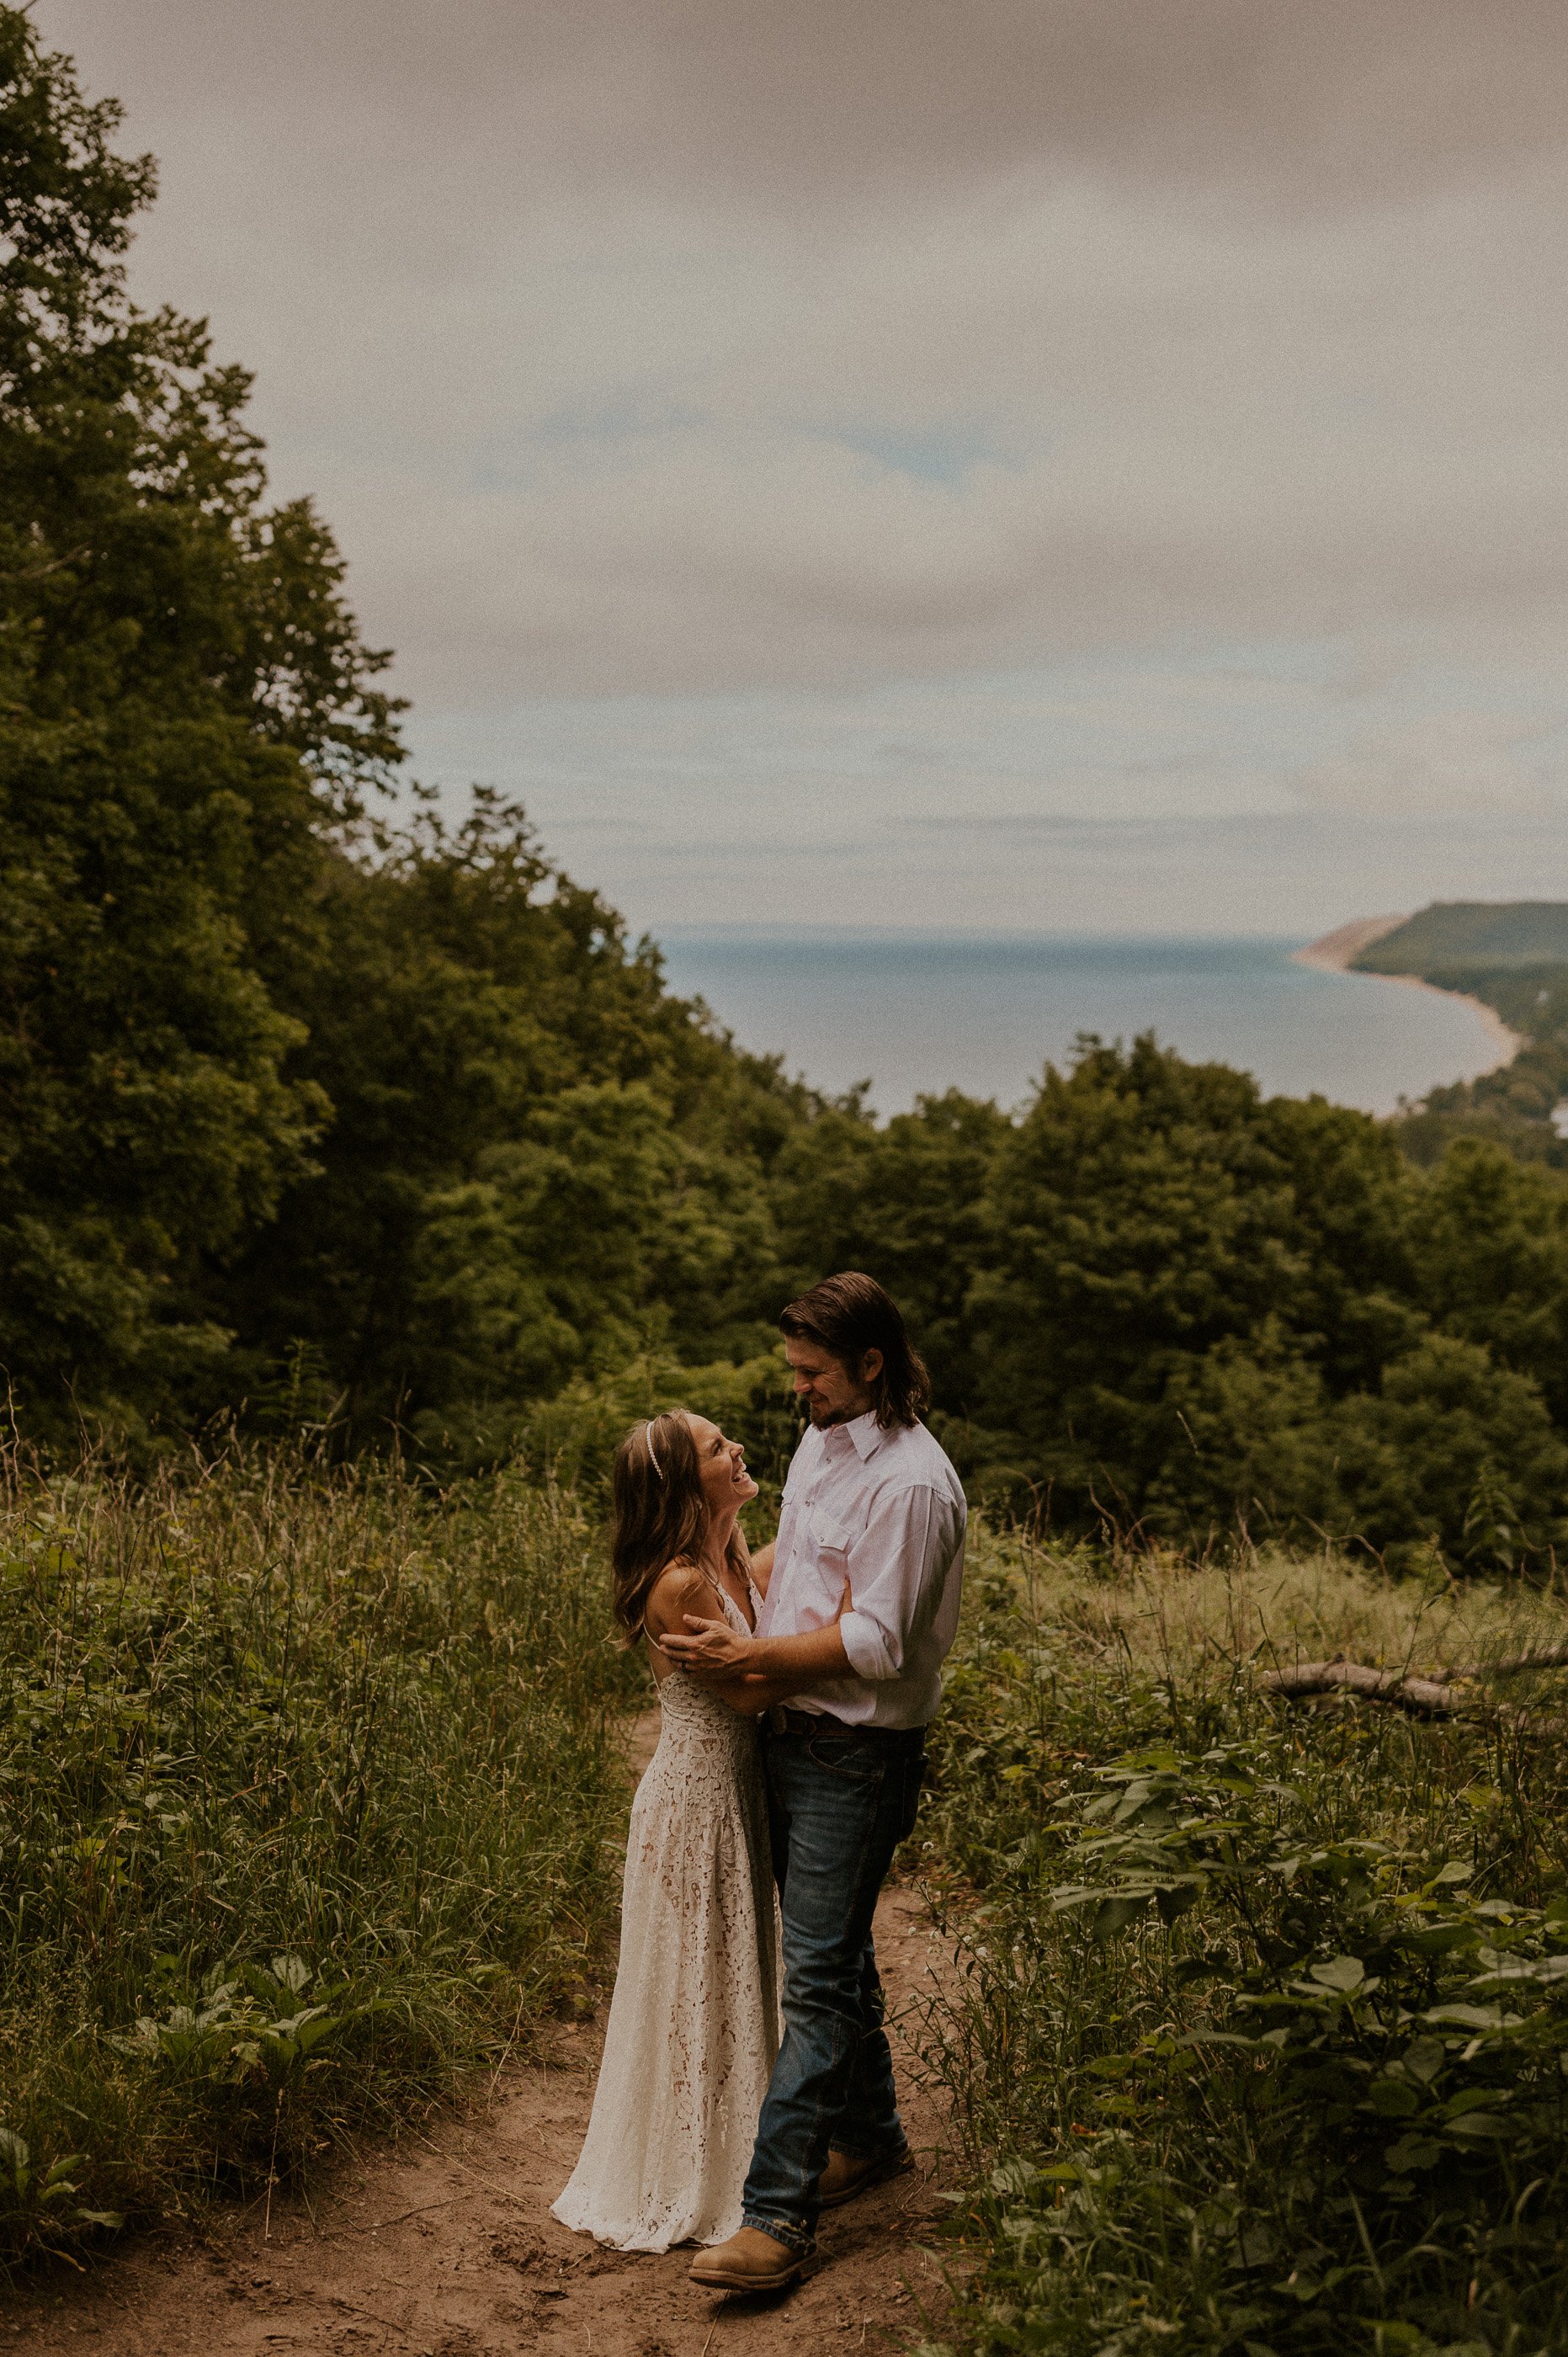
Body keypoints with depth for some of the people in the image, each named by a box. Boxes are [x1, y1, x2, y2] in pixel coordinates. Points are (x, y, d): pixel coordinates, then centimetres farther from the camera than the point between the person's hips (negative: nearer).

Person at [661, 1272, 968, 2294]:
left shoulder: (912, 1483, -19)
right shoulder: (819, 1445, 9)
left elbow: (873, 1643, -21)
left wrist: (749, 1657, -17)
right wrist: (721, 1594, 7)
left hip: (858, 1758, -9)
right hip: (791, 1735, 9)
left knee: (817, 1974, -8)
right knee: (833, 1949, 19)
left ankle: (776, 2216, -7)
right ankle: (871, 2135, 36)